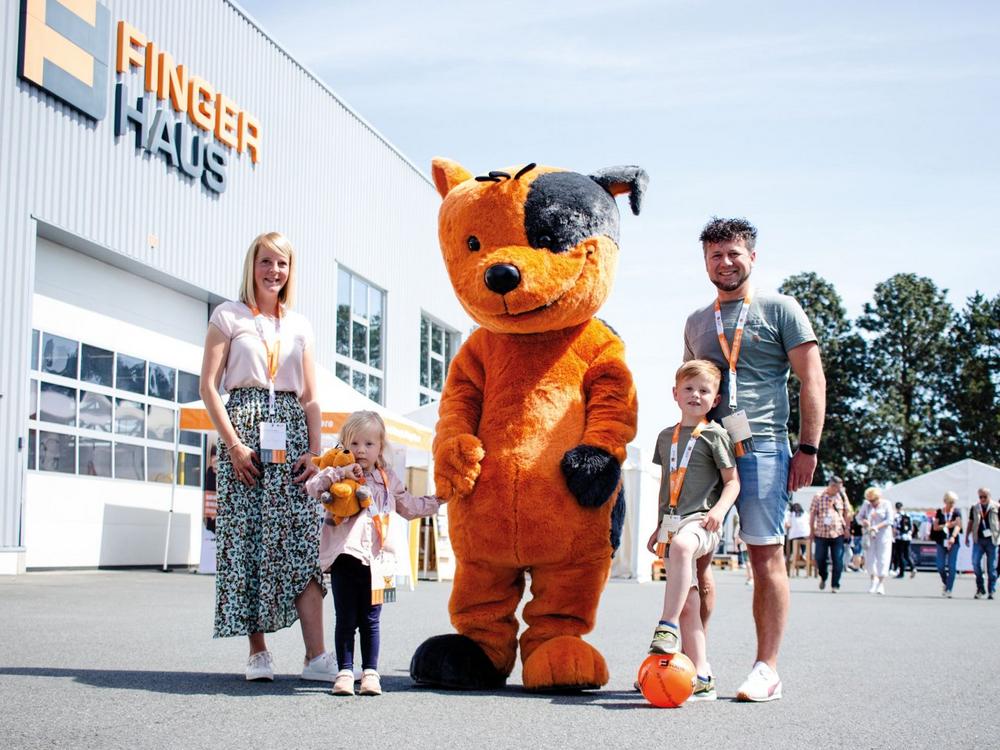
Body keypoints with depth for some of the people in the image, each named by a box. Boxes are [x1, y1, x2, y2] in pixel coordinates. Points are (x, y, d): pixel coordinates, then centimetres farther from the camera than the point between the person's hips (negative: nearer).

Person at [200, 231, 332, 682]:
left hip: (291, 434, 2)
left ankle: (316, 655, -14)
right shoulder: (229, 316, 7)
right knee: (247, 536, -5)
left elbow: (310, 398, 15)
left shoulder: (299, 326, 17)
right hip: (244, 429, -2)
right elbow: (208, 385, 0)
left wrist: (314, 451, 2)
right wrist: (234, 444, -10)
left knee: (302, 540, -8)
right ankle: (257, 652, 3)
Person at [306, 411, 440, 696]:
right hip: (345, 556, -2)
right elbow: (312, 488, -14)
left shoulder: (388, 479, 15)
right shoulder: (340, 475, 4)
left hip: (375, 560, 3)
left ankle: (370, 672, 12)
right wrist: (340, 472, -22)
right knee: (345, 620, 2)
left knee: (370, 621, 6)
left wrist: (437, 500, 26)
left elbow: (410, 507, 27)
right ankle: (344, 672, 8)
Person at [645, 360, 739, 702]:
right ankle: (701, 676, 3)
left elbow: (732, 481, 0)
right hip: (672, 524, 6)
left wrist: (720, 509, -17)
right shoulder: (666, 436, 20)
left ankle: (667, 625, -39)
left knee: (681, 544, -41)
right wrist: (659, 527, 26)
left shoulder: (715, 434, 3)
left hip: (700, 521, -6)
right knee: (687, 606, 1)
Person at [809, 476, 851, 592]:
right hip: (821, 533, -1)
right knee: (820, 558, 2)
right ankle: (823, 578, 30)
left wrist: (847, 528, 7)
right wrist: (811, 530, 3)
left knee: (838, 561, -2)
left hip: (838, 533, 1)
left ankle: (835, 585, 7)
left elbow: (846, 514, 12)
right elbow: (812, 514, 4)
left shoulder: (842, 496, 5)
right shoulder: (818, 496, 0)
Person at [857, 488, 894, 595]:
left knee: (882, 559, -6)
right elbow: (859, 516, 10)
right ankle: (874, 580, 19)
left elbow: (889, 520, -9)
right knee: (869, 558, 0)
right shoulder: (866, 504, 5)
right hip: (870, 535, 3)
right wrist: (864, 521, -13)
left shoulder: (886, 505, -3)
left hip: (883, 535, -3)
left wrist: (877, 527, -21)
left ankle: (881, 585, -4)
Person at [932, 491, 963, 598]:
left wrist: (953, 537, -29)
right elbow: (935, 527, 4)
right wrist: (946, 525, -12)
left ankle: (949, 590, -3)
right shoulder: (939, 512, 7)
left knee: (952, 566, -7)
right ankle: (945, 582, 24)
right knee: (940, 566, -4)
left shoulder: (956, 512, 1)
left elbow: (958, 525, -13)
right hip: (941, 542, 1)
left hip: (953, 542, -1)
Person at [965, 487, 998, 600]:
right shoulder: (974, 508, 11)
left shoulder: (996, 507, 3)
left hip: (991, 540, -2)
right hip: (978, 539, 2)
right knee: (975, 562, -10)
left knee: (992, 567, 2)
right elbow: (970, 523, 17)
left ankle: (991, 591, 10)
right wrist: (967, 537, 12)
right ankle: (980, 587, 4)